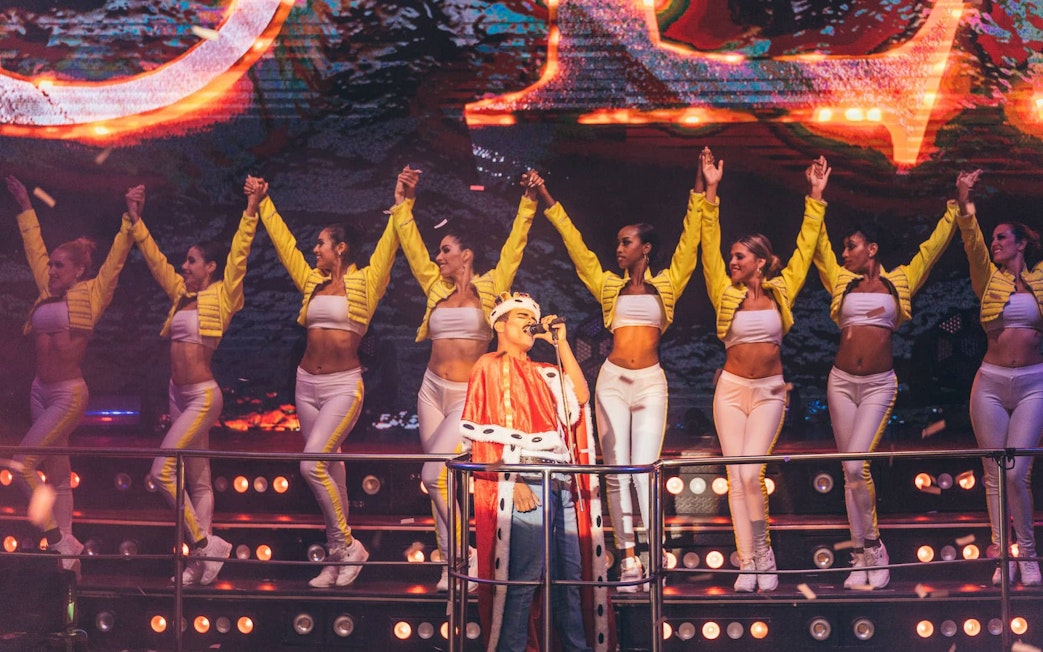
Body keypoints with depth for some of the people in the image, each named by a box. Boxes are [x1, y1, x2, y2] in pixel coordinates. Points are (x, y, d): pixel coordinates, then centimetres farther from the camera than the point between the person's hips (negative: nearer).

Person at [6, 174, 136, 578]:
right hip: (41, 393, 7)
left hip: (69, 394, -7)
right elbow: (35, 249, 20)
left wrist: (130, 220, -20)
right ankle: (66, 553, 11)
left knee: (22, 463, -14)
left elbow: (116, 258, -12)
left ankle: (58, 539, -4)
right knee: (56, 475, 7)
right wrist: (25, 207, 26)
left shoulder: (92, 294, -7)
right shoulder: (48, 293, 9)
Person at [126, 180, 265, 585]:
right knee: (197, 480, 9)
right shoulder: (182, 294, 10)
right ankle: (201, 562, 12)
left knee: (162, 470, -13)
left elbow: (239, 255, -18)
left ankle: (203, 545, -3)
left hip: (203, 395, -8)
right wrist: (136, 220, 18)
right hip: (180, 395, 8)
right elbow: (155, 259, 18)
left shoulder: (221, 295, -8)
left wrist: (251, 210, -25)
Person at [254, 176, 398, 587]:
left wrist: (402, 205, -20)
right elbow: (283, 240, 18)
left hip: (343, 385, -6)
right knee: (328, 468, 8)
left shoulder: (365, 283, -3)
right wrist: (262, 203, 20)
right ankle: (338, 558, 13)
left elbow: (388, 244, -12)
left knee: (312, 465, -17)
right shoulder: (313, 281, 11)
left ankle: (348, 545, -3)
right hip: (307, 383, 6)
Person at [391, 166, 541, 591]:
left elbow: (514, 245, -5)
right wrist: (404, 202, 6)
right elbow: (410, 243, 10)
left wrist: (529, 201, -11)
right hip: (432, 390, 5)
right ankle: (452, 564, 12)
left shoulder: (489, 288, -2)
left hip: (469, 395, -5)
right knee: (443, 479, 5)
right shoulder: (436, 287, 9)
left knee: (435, 474, -15)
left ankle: (469, 558, -2)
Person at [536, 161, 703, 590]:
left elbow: (688, 244, 3)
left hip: (651, 381, -2)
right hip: (613, 379, 2)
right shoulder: (610, 285, 12)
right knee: (616, 471, -3)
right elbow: (575, 246, 12)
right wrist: (550, 204, 11)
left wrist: (699, 197, -2)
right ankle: (628, 559, 0)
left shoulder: (666, 285, 8)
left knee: (644, 470, -9)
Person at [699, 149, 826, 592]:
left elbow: (804, 248, 5)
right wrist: (711, 193, -7)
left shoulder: (780, 291, 3)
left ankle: (762, 550, 3)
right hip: (732, 388, 1)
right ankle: (748, 562, 0)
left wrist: (815, 199, 4)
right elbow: (710, 247, -3)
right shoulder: (726, 293, 3)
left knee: (751, 472, -14)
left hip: (769, 391, -1)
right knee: (736, 477, -4)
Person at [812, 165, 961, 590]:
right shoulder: (843, 282, 11)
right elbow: (819, 246, 11)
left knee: (856, 464, -17)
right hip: (842, 381, 3)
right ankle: (863, 556, 6)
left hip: (880, 384, -3)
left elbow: (933, 246, 9)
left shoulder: (900, 282, 6)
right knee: (851, 470, 0)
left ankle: (872, 548, -3)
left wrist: (956, 206, 9)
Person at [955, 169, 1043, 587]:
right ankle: (1001, 553, 7)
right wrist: (964, 207, -23)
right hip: (991, 382, 1)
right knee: (994, 473, 1)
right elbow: (972, 244, -9)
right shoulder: (989, 279, 6)